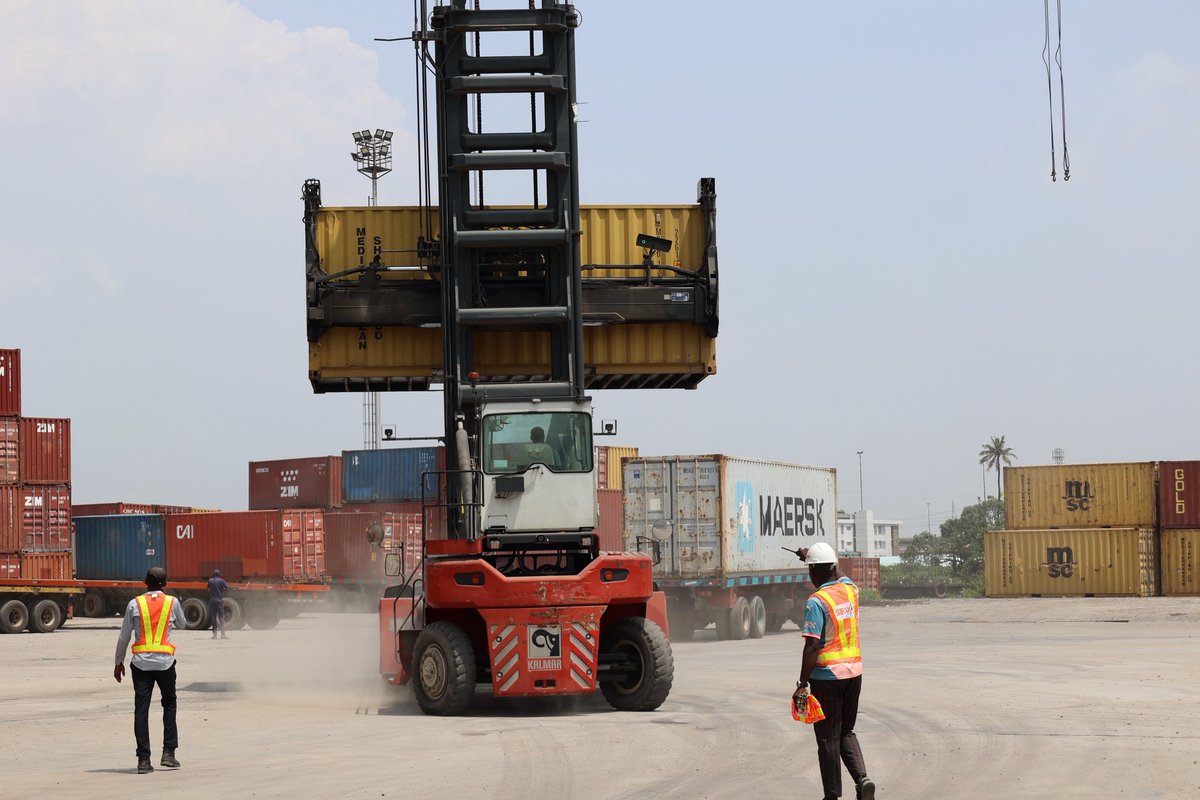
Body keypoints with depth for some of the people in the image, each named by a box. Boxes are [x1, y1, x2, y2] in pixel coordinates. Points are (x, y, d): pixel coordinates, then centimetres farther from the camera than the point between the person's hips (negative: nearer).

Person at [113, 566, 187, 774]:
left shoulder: (135, 604, 1)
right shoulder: (173, 602, 2)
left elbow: (124, 636, 4)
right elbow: (181, 625, 20)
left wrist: (119, 662, 14)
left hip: (141, 662, 0)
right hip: (165, 662, 0)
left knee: (141, 709, 1)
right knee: (169, 704, 17)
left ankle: (143, 759, -3)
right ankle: (168, 752, 10)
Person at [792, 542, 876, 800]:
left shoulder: (816, 602, -16)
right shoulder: (850, 590, 3)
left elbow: (812, 646, -20)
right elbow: (838, 575, 29)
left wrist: (802, 684, -15)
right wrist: (811, 555, 42)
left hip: (827, 675, -6)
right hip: (854, 671, 6)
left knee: (828, 738, 5)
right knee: (846, 732, 18)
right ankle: (862, 778, -3)